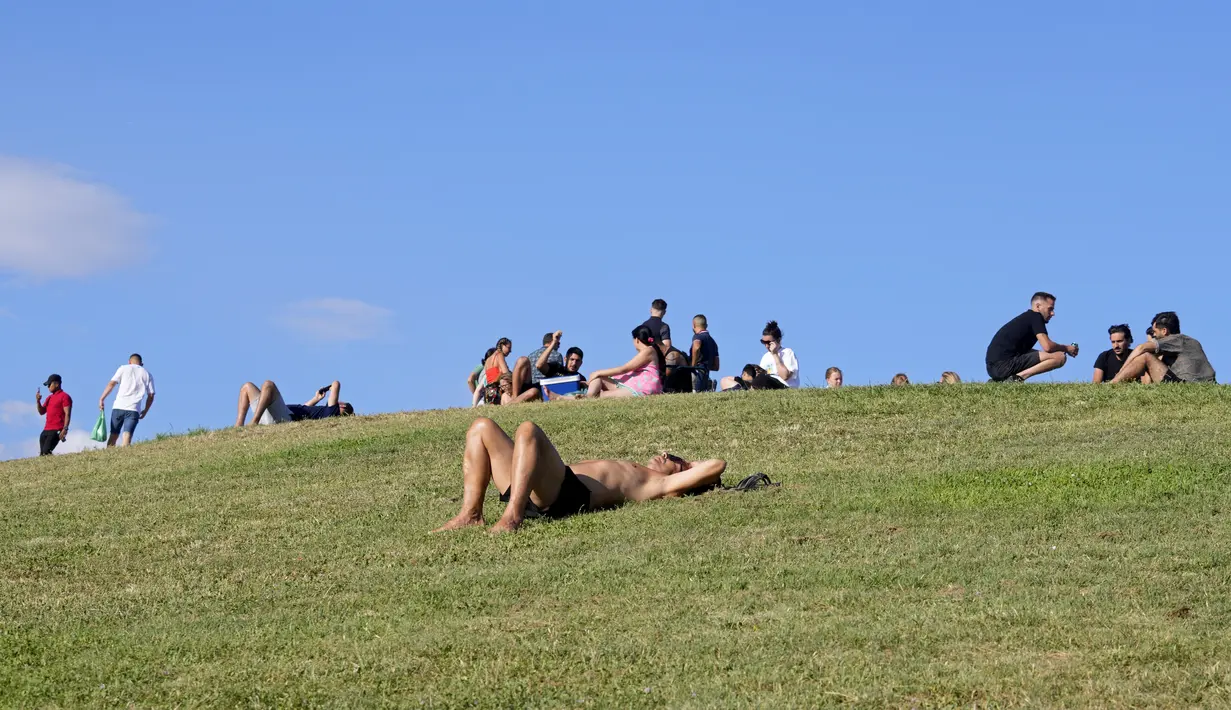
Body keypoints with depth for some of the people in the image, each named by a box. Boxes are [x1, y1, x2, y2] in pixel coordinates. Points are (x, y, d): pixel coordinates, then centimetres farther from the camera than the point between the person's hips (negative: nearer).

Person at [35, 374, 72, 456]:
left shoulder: (64, 396, -5)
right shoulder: (49, 398, 21)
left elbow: (67, 414, -12)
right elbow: (42, 412, 23)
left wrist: (65, 429, -22)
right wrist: (38, 401, 6)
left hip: (56, 430, -9)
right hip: (46, 430, 9)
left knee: (46, 452, -20)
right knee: (42, 453, 3)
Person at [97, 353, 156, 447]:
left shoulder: (124, 368, 11)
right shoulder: (147, 374, 15)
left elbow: (111, 384, 0)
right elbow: (151, 396, 12)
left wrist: (102, 399, 0)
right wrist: (145, 411, 23)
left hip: (118, 406, 0)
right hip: (134, 409, 0)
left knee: (114, 434, 12)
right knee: (127, 436, -10)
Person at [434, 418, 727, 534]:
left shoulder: (660, 484, 13)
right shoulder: (631, 472, 39)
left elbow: (716, 466, 6)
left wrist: (687, 464, 24)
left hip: (569, 494, -9)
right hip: (535, 496, 9)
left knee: (528, 430, -29)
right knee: (482, 427, 5)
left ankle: (513, 517, -41)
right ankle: (471, 514, -12)